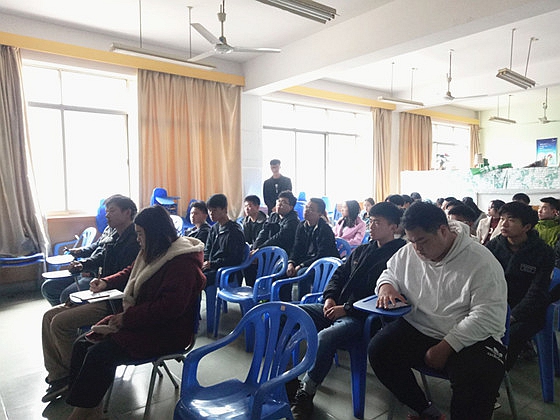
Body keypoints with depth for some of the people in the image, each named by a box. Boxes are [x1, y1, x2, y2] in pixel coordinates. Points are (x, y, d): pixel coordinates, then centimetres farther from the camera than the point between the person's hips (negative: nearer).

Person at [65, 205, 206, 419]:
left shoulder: (182, 262, -19)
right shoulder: (151, 253, 11)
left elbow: (170, 307, -26)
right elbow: (130, 273, 31)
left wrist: (128, 317, -20)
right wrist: (107, 282, 16)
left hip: (167, 332, -9)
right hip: (138, 320, 10)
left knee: (100, 353, -22)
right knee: (82, 345, -4)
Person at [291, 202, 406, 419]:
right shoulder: (361, 251, 17)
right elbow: (339, 274, 20)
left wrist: (346, 308, -17)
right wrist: (329, 297, 1)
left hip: (360, 316, -8)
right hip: (335, 308, 8)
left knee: (325, 337, -35)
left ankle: (306, 394, -15)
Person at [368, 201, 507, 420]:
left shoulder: (481, 262, -14)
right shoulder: (408, 252, 1)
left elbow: (488, 316, -19)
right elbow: (390, 272, 20)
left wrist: (445, 347, -22)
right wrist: (386, 286, -7)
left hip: (470, 338, -4)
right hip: (416, 328, 5)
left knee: (478, 381, -33)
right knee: (378, 350, -17)